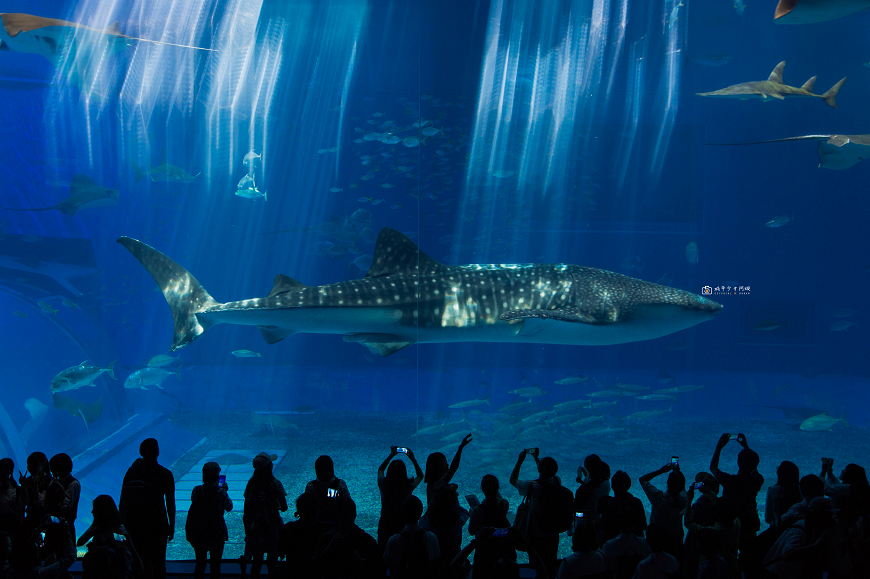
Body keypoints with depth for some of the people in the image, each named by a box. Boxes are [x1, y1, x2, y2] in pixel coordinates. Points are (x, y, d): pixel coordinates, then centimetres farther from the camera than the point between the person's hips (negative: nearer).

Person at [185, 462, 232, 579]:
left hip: (198, 534, 2)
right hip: (216, 534, -2)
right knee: (215, 565, 12)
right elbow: (229, 507, -1)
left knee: (200, 565, 17)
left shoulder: (196, 490, -10)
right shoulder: (220, 492, -16)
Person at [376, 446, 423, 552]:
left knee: (383, 552, 15)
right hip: (402, 524, -1)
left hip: (385, 524, 2)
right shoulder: (408, 486, -18)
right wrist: (412, 459, 5)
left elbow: (380, 469, 11)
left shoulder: (384, 484, -13)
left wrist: (391, 455, 13)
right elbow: (420, 476, 5)